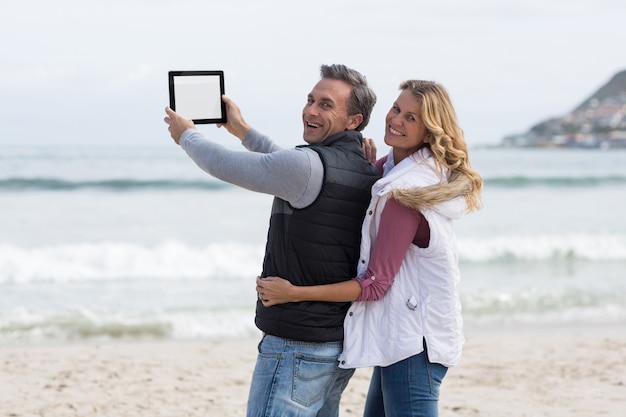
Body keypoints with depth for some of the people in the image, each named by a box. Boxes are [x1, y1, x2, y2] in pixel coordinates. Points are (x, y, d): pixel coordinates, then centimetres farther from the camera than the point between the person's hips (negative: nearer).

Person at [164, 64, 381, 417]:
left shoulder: (308, 165, -18)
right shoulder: (367, 173, 10)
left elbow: (223, 165, -7)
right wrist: (242, 130, 38)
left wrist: (187, 135, 14)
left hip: (297, 344, -9)